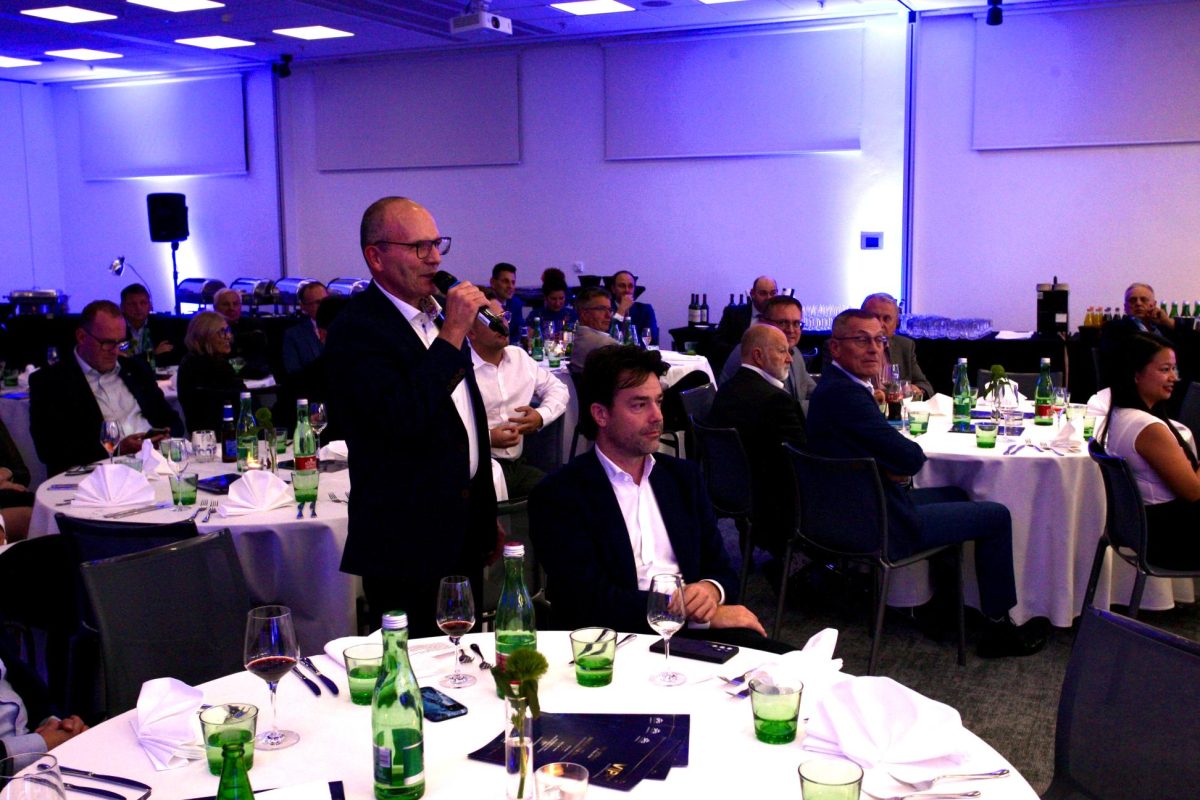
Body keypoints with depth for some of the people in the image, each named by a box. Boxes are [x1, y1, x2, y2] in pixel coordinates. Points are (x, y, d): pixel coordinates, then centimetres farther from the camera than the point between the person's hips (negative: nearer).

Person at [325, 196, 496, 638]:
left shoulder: (436, 312, 11)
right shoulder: (356, 330, -15)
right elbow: (404, 419, -29)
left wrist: (486, 518, 23)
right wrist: (452, 333, -22)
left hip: (464, 532, 8)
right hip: (408, 546, -8)